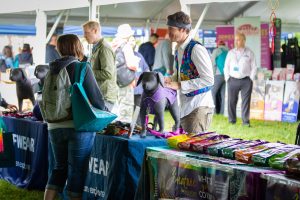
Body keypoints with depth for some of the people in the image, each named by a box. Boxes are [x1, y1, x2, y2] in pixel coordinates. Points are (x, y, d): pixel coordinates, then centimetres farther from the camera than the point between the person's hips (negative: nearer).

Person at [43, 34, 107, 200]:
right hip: (79, 125, -5)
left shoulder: (53, 69, 7)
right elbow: (95, 96, -11)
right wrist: (105, 112, 6)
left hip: (55, 126, 5)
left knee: (59, 167, 17)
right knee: (77, 170, 3)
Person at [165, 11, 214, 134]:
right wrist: (170, 80, 3)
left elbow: (209, 80, -20)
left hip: (199, 107, -9)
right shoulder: (178, 50, 11)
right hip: (185, 108, 9)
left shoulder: (196, 49, -16)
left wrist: (179, 85, -20)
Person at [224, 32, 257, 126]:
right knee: (231, 101, 1)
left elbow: (254, 67, 5)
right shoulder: (231, 53, 12)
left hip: (246, 80, -2)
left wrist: (251, 79, -3)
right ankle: (232, 121, 9)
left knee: (246, 101, -3)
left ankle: (246, 121, 1)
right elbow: (226, 67, 14)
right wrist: (227, 78, 4)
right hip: (233, 80, 2)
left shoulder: (249, 53, 6)